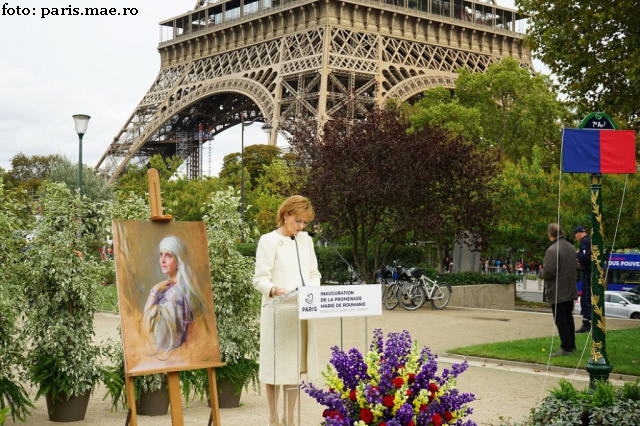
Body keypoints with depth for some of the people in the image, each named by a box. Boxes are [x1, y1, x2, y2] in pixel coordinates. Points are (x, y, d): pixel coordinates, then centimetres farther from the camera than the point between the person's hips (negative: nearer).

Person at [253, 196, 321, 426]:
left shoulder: (306, 240, 13)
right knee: (277, 365, 0)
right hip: (278, 312, -5)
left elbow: (314, 273, 15)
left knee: (296, 364, 8)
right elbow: (260, 279, -10)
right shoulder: (269, 241, -5)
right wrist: (275, 290, -30)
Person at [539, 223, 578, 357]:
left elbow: (547, 273, -26)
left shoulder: (553, 250, -20)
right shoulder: (570, 247, 9)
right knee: (568, 318, 17)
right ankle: (571, 345, 25)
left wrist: (540, 272, -2)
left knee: (560, 320, -3)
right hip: (570, 290, 9)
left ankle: (566, 347, -2)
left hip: (558, 292, -9)